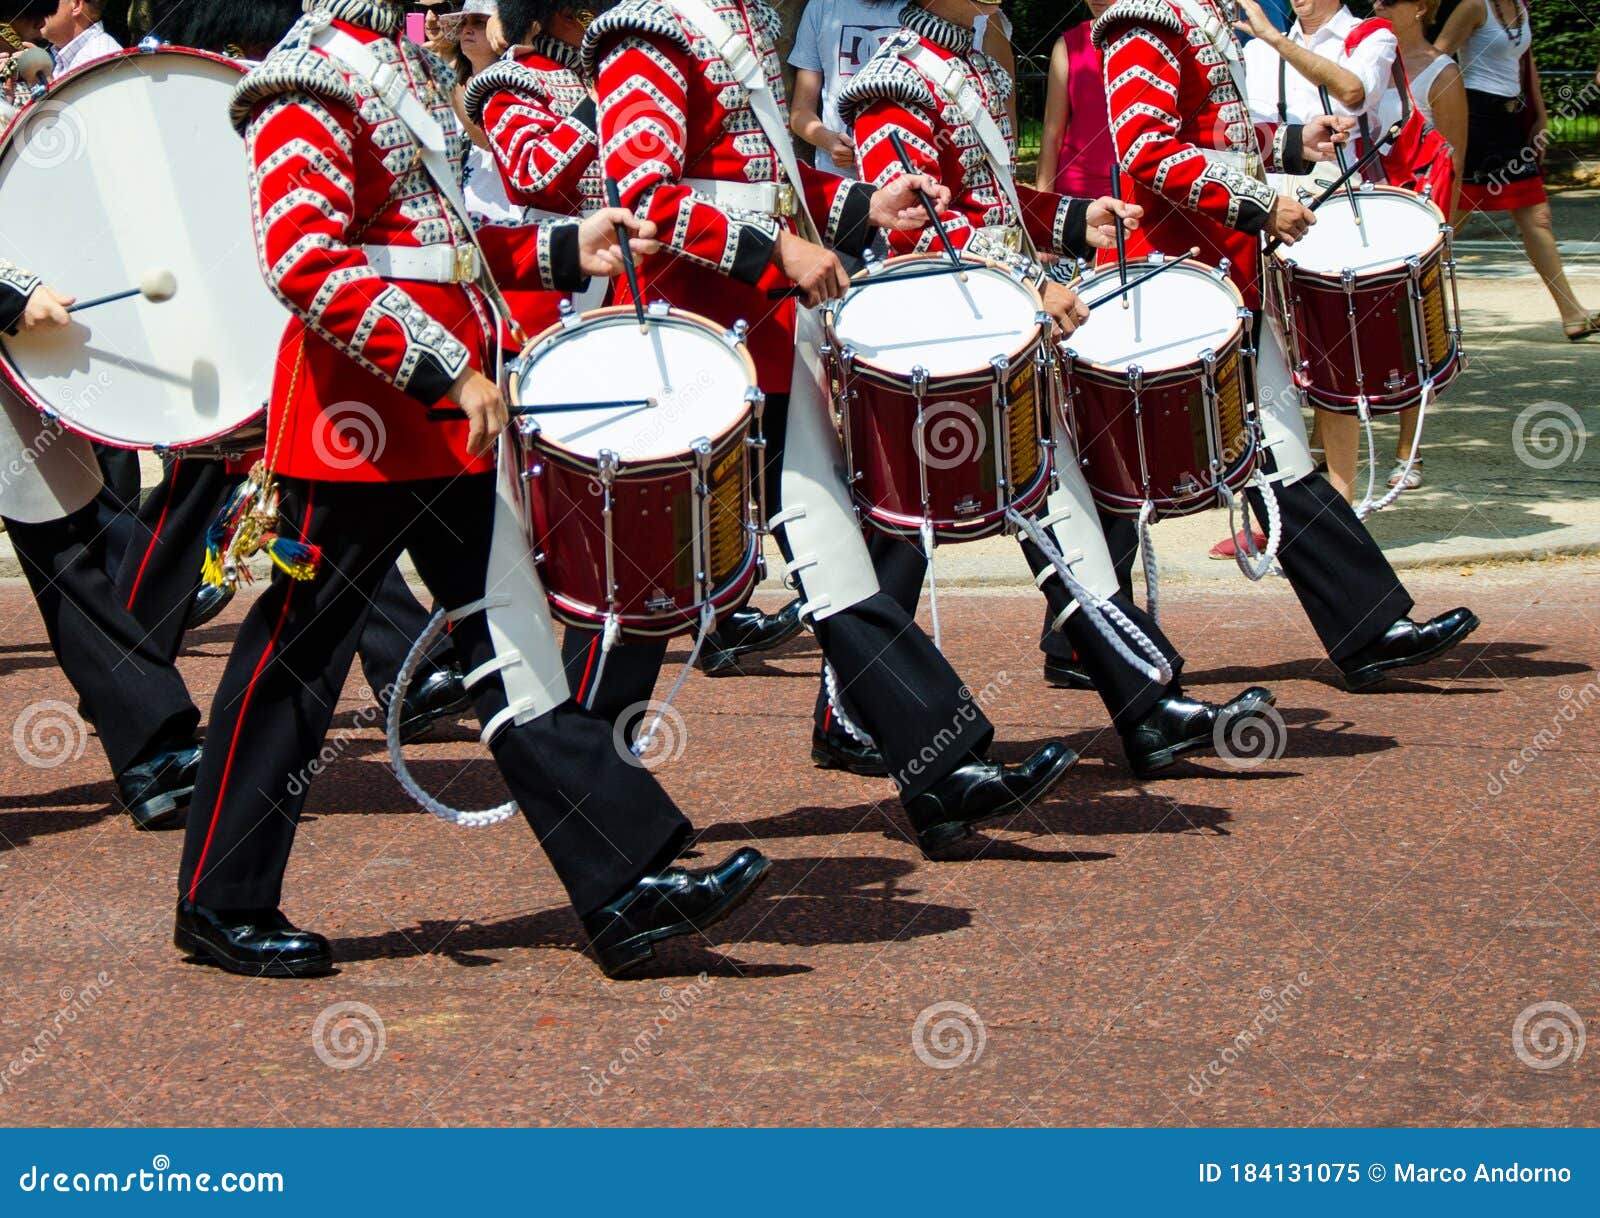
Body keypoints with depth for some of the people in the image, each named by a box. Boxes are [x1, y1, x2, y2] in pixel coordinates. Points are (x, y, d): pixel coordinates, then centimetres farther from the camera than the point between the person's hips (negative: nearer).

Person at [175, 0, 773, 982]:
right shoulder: (312, 88, -13)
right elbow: (305, 259, -24)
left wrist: (566, 250, 8)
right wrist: (448, 369, -26)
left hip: (450, 425, 9)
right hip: (358, 421, -9)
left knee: (516, 644, 6)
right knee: (296, 658, 3)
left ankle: (631, 889, 5)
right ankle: (222, 905, 17)